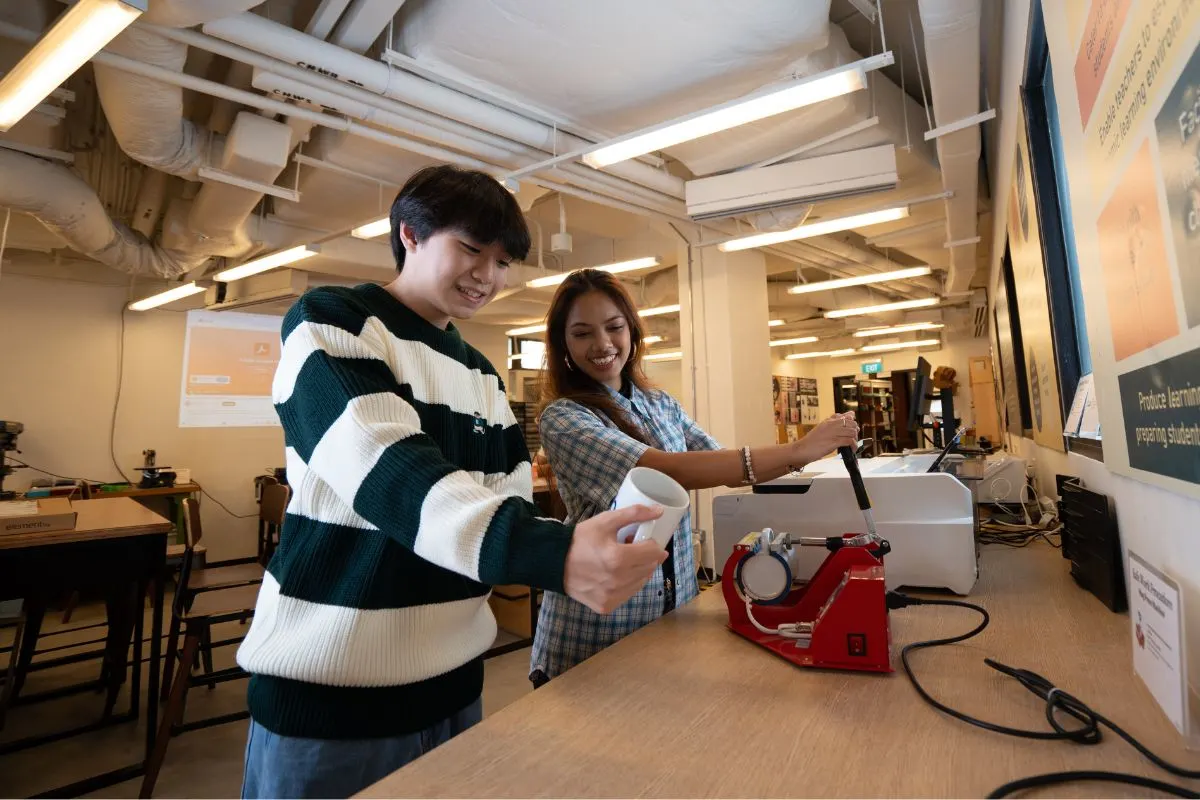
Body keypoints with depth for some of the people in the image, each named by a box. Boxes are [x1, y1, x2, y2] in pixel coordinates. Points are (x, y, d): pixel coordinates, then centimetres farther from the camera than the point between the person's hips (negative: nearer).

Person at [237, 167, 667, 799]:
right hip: (329, 685, -6)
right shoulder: (328, 322, -9)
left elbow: (510, 506, 3)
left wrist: (588, 555, -15)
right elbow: (388, 471, -26)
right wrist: (551, 554, -39)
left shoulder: (483, 377, 9)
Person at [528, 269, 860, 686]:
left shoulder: (662, 405, 3)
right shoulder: (561, 418, -16)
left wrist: (813, 450, -13)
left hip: (676, 605, 5)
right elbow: (670, 471, -27)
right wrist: (797, 450, -26)